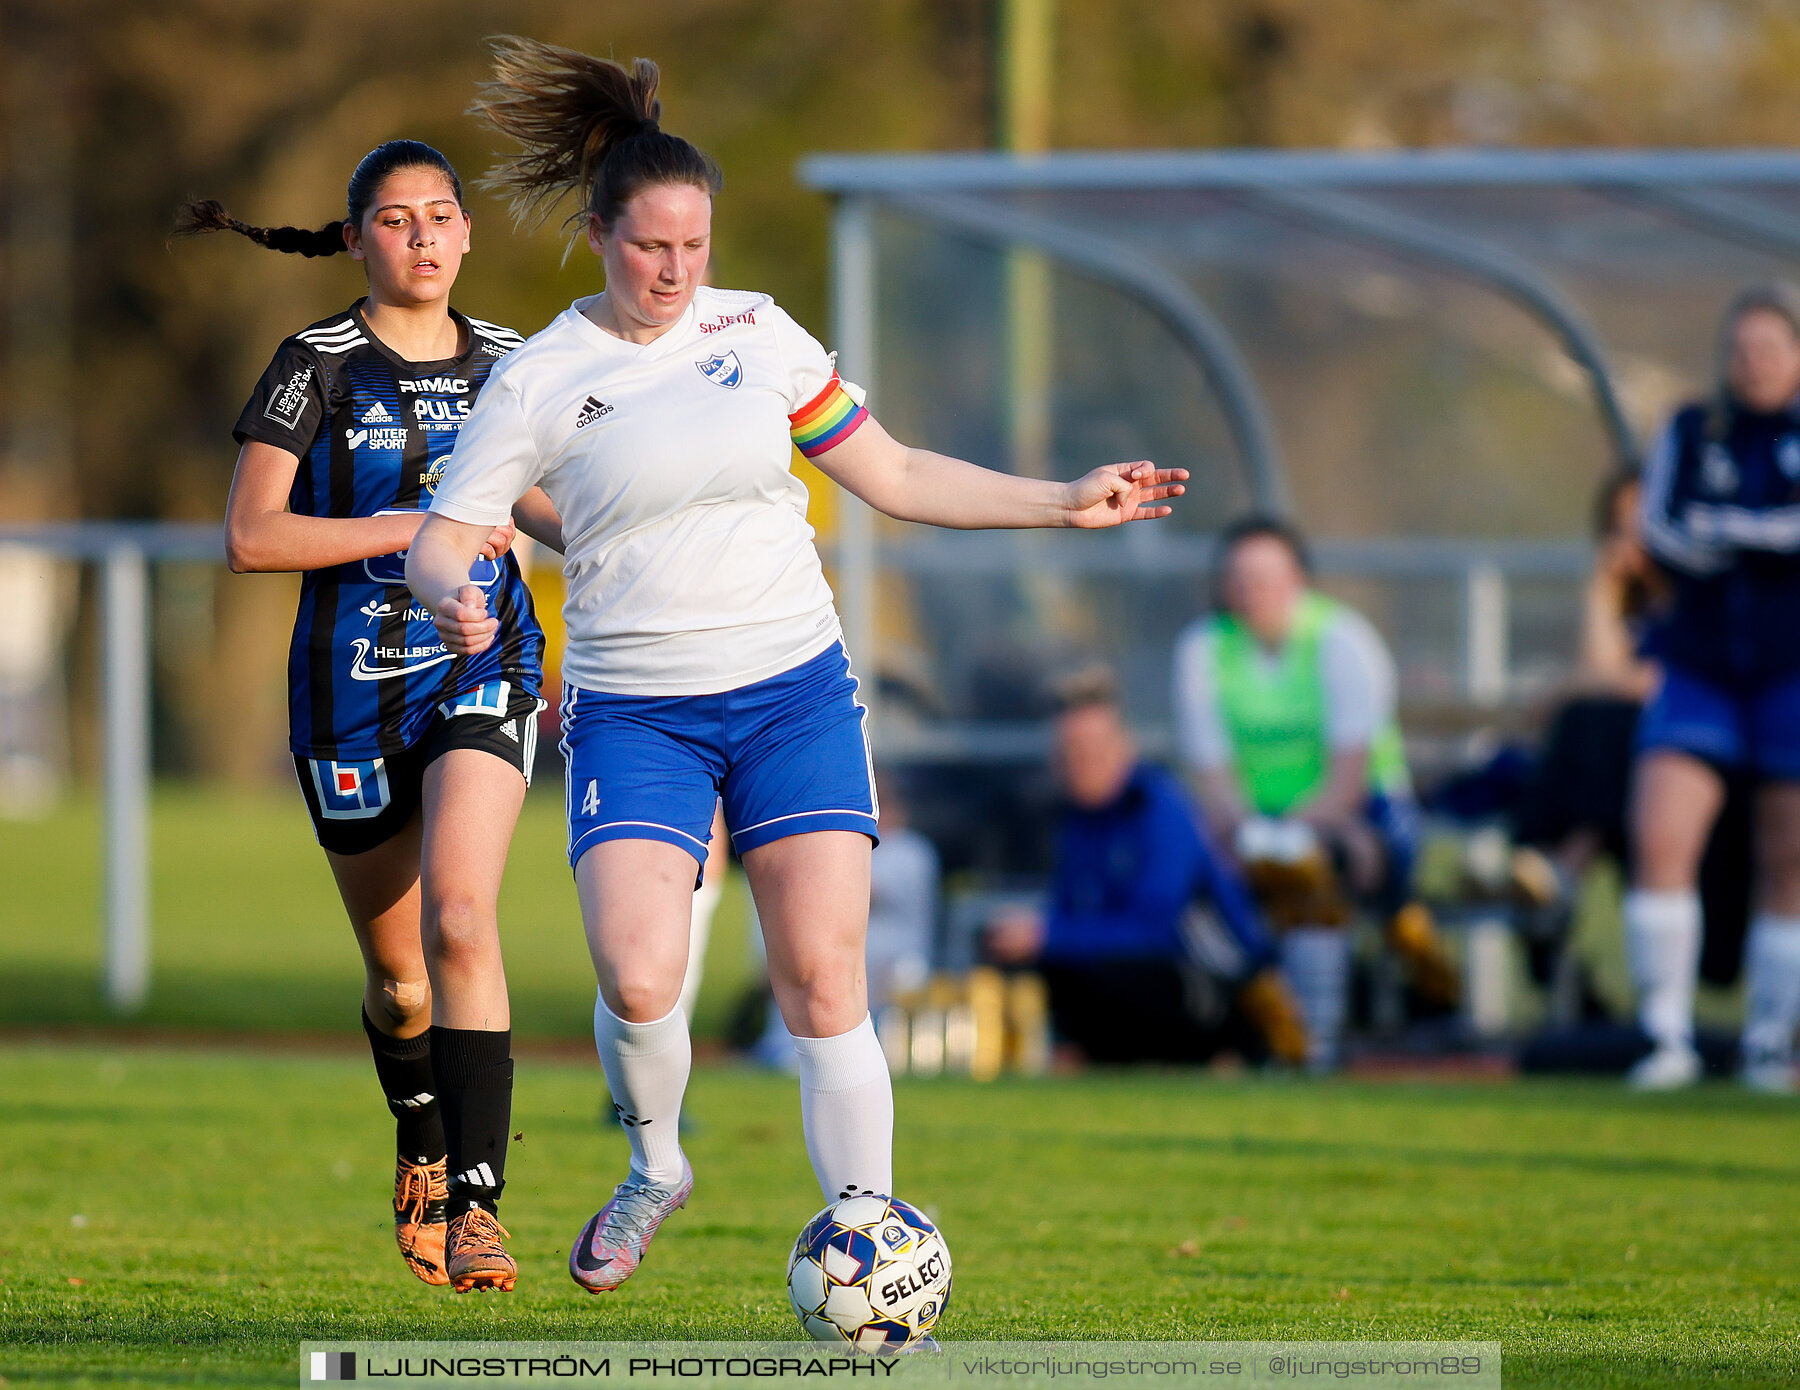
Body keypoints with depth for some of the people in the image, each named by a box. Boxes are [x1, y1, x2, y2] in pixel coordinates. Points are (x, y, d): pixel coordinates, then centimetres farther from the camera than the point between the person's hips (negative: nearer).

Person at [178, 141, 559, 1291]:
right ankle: (422, 1149, 41)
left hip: (483, 675, 1)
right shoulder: (320, 365, -3)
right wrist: (414, 530, -17)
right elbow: (251, 536, -12)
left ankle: (475, 1200, -25)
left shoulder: (505, 363, 8)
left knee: (460, 919, -22)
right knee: (399, 975, 10)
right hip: (354, 685, -1)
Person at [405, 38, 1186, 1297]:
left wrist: (1065, 503, 8)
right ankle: (656, 1168, 11)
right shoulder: (540, 382, -1)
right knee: (637, 978, -19)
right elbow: (442, 540, -1)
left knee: (824, 980, -9)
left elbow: (895, 476, 14)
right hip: (634, 711, -2)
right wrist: (458, 601, -25)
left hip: (794, 691, 2)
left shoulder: (757, 332, 6)